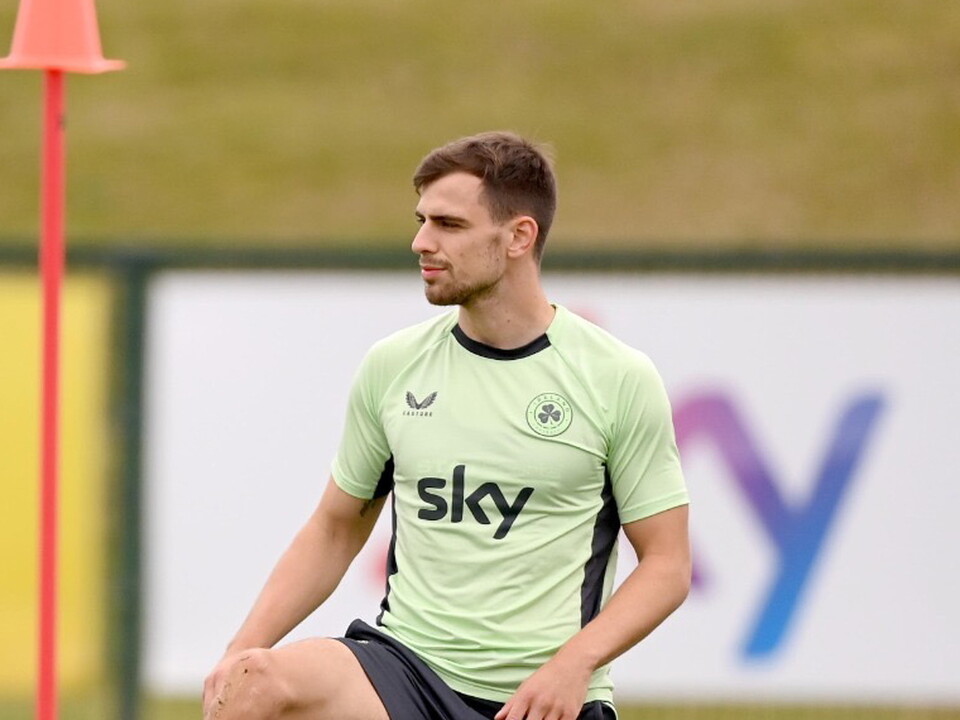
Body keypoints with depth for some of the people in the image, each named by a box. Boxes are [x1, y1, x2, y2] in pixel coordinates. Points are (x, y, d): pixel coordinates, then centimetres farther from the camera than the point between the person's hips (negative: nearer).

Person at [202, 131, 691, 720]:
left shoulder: (620, 378, -1)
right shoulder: (392, 366, 8)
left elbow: (667, 562, 1)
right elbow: (335, 530, 17)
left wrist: (572, 665, -15)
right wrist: (244, 649, 2)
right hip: (406, 669, 2)